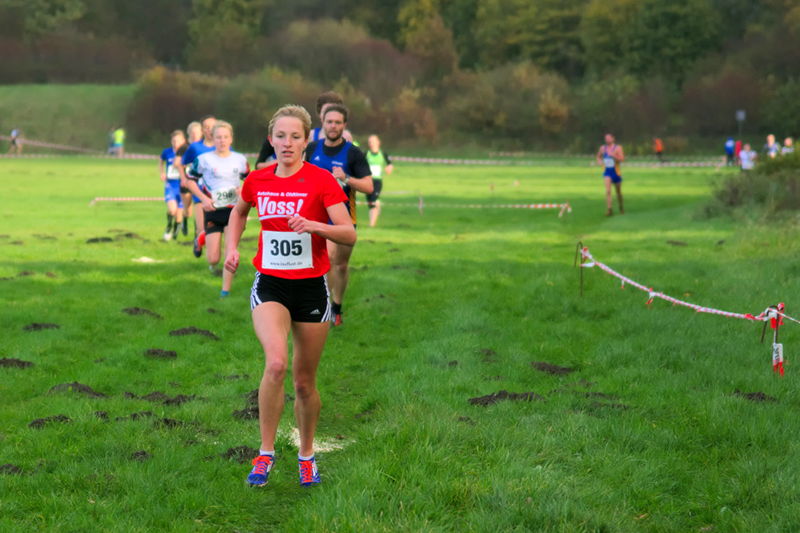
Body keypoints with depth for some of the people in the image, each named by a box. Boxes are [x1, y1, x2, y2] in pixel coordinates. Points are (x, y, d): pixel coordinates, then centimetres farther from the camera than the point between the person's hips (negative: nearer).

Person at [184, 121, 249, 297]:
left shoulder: (240, 160, 4)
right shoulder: (203, 159, -3)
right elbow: (190, 180, 5)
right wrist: (203, 198, -8)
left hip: (234, 209, 1)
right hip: (213, 210, -1)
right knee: (213, 259, -2)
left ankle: (226, 290, -3)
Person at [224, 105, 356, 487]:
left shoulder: (321, 181, -8)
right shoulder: (257, 180, 3)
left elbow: (349, 235, -13)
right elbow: (239, 211, 26)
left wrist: (313, 225, -28)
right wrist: (232, 247, 11)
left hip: (311, 287, -1)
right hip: (269, 285, 1)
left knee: (304, 380, 8)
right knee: (275, 362, -24)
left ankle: (306, 455, 30)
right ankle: (266, 452, -12)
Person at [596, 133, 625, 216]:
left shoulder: (618, 148, -6)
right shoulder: (603, 148, 5)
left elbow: (622, 159, -17)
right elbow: (598, 156, 24)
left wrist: (614, 156, -31)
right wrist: (599, 161, 3)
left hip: (616, 172, -1)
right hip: (607, 172, 1)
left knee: (618, 192, 13)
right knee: (608, 190, -18)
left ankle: (621, 208, 35)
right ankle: (609, 209, -21)